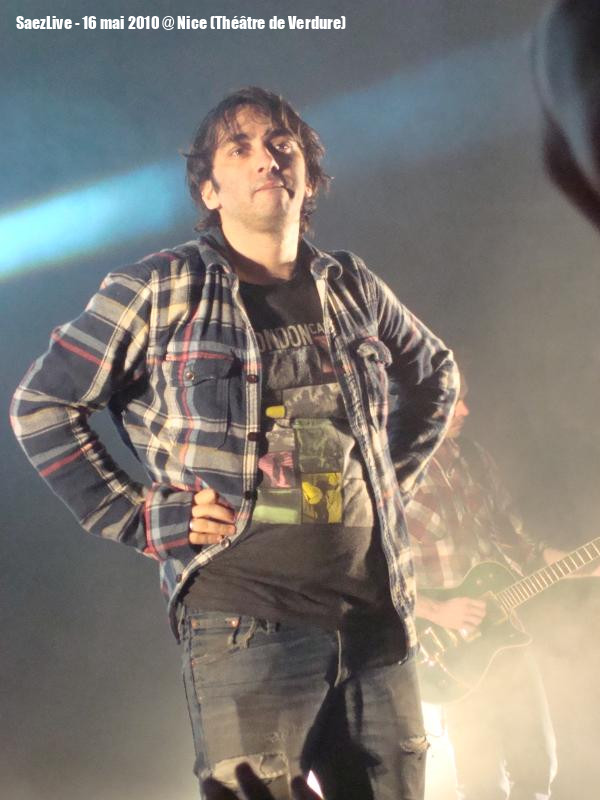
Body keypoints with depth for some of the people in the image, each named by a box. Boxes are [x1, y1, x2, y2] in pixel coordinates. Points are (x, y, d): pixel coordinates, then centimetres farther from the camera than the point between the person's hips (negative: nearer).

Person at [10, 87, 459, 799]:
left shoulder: (352, 289, 12)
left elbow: (436, 377, 30)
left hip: (377, 617, 5)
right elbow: (41, 405, 2)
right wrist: (138, 519, -3)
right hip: (244, 619, -4)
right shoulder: (161, 289, 0)